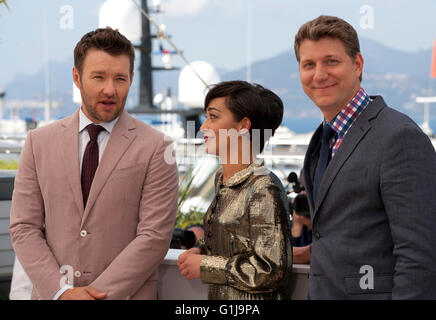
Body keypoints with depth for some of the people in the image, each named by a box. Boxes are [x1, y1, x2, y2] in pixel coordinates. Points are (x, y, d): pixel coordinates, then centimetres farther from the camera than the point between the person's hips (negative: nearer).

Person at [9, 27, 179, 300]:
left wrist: (97, 293, -16)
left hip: (124, 295, -2)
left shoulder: (156, 148, -6)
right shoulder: (39, 142, 4)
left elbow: (154, 236, -11)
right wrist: (62, 291, -12)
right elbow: (24, 228, 0)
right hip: (51, 293, 2)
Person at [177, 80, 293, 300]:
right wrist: (201, 251, 0)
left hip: (254, 306, -7)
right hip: (219, 298, 7)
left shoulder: (264, 189, -19)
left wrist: (204, 266, -17)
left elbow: (272, 270, -22)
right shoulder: (221, 180, 7)